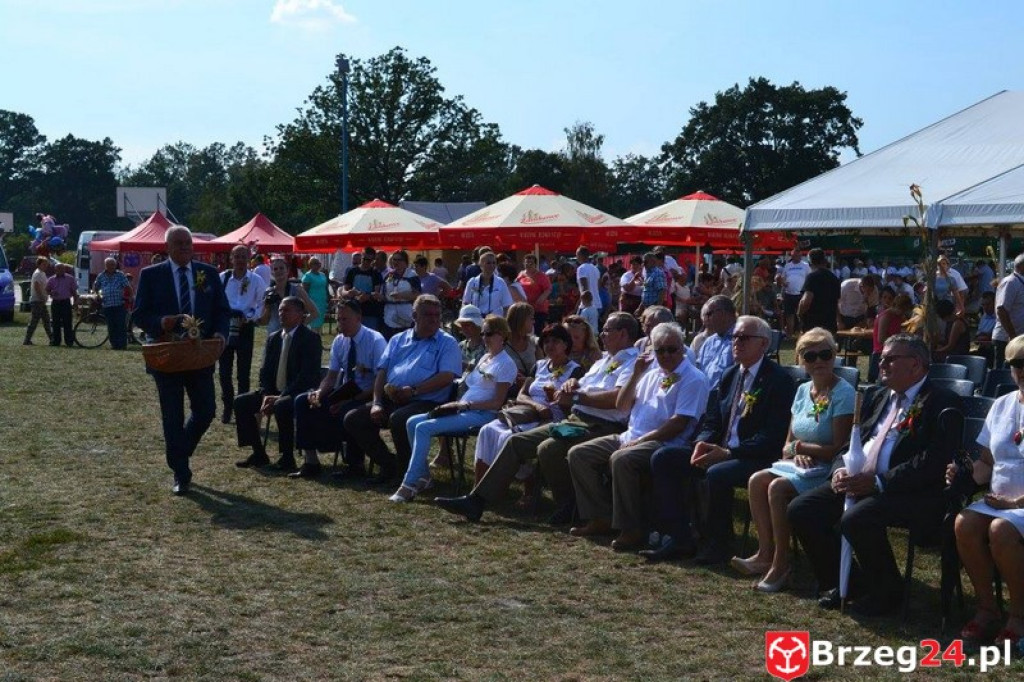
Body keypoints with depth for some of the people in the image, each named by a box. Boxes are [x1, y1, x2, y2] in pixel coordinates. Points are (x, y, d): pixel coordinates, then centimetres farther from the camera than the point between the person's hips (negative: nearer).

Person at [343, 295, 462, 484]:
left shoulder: (447, 343, 5)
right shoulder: (398, 340, 21)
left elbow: (447, 376, -10)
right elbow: (382, 371, 15)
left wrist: (413, 390, -19)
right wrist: (376, 403, -1)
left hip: (426, 402, -6)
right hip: (390, 400, 6)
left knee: (398, 419, -36)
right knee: (353, 419, -7)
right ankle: (389, 464, 4)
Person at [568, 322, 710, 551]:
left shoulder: (693, 379, -5)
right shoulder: (652, 374, 20)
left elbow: (679, 423, -15)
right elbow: (622, 406, 21)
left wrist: (639, 441, -18)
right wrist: (636, 374, 7)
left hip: (664, 444, -9)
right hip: (630, 437, 9)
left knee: (621, 460, -37)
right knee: (578, 454, -2)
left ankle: (633, 531, -27)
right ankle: (601, 519, 0)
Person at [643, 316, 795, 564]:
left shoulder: (779, 380, -8)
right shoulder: (730, 376, 16)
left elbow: (773, 437, -17)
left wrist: (727, 453, -23)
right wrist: (702, 444, -6)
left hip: (756, 459, -8)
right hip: (718, 452, 8)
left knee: (717, 474, -37)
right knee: (662, 458, -7)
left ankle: (718, 545, -13)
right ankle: (679, 539, -7)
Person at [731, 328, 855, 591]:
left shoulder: (843, 394, -12)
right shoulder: (803, 390, 10)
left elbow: (838, 449, -17)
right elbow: (789, 443, 14)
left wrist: (800, 447, -7)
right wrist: (796, 453, -9)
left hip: (828, 471, -7)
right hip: (801, 465, 7)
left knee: (778, 487, -27)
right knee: (757, 481, -15)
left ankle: (781, 564, -16)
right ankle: (765, 554, -7)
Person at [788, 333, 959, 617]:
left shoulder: (942, 402, -6)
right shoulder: (876, 396, 19)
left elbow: (932, 462, -18)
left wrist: (877, 482, -23)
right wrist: (840, 470, -4)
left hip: (912, 494, -8)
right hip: (857, 482, 8)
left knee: (856, 518, -34)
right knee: (800, 510, -8)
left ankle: (887, 592, -7)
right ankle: (841, 582, 11)